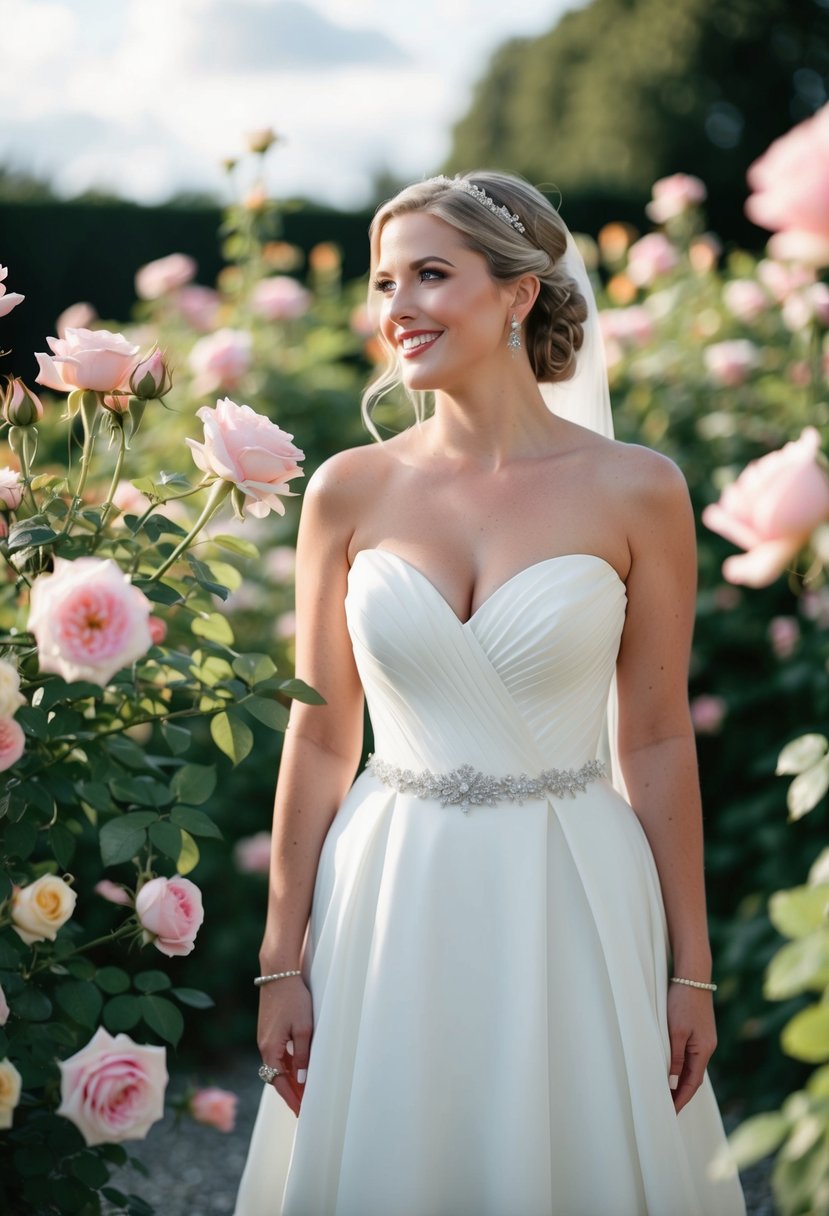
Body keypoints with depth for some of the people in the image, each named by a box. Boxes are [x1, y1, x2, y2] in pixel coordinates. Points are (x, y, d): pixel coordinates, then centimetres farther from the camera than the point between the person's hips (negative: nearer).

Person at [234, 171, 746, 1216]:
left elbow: (656, 741, 0)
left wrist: (691, 969, 0)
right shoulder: (351, 491, -1)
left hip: (573, 899, -1)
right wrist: (282, 963, 2)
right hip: (392, 902, 1)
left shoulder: (635, 492, -5)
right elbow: (319, 740, 3)